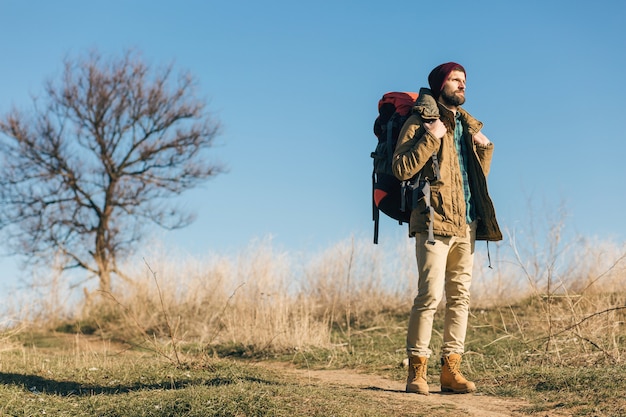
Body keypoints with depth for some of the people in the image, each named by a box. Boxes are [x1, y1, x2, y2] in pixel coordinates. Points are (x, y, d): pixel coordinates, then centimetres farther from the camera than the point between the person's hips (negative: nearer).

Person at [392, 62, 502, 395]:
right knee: (431, 294, -12)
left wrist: (484, 147, 9)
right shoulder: (420, 121, 1)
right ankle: (417, 370, -3)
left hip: (466, 222, 7)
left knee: (460, 296, 4)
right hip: (435, 220, -7)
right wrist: (431, 138, -14)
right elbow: (401, 168, -11)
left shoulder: (469, 125, 21)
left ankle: (451, 369, 9)